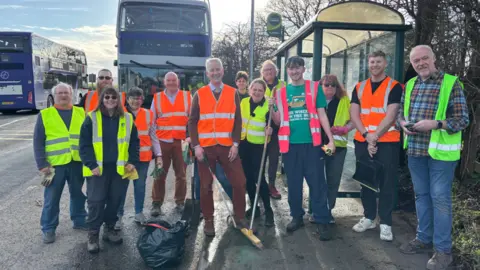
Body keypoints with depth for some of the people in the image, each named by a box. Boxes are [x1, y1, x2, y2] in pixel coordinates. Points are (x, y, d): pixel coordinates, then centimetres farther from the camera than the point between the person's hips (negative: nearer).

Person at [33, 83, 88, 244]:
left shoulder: (81, 113, 7)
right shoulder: (45, 115, 0)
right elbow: (38, 142, -2)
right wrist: (41, 164, -9)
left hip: (77, 162, 2)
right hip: (55, 164, -2)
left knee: (78, 194, 15)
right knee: (51, 198, 6)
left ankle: (79, 221, 31)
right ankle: (48, 228, 20)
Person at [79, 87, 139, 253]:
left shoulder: (127, 119, 6)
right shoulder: (92, 118, -1)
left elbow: (134, 142, 10)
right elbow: (84, 145, -4)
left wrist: (132, 161, -1)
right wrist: (91, 165, -12)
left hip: (119, 168, 3)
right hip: (98, 169, -3)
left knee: (115, 200, 11)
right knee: (96, 202, -2)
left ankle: (109, 229, 28)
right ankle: (93, 235, 13)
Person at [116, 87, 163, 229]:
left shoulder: (148, 114, 4)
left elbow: (153, 136, 8)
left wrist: (158, 155, 2)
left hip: (143, 156, 3)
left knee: (140, 185, 11)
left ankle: (139, 212, 25)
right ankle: (119, 215, 12)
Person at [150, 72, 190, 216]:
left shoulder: (187, 96, 5)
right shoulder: (157, 98, 7)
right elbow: (151, 120, 8)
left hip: (181, 141, 0)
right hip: (162, 141, 0)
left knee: (181, 173, 7)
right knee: (160, 174, 4)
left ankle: (180, 202, 18)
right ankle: (156, 203, 12)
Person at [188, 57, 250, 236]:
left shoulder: (233, 93, 5)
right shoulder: (199, 95, 3)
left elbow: (237, 121, 4)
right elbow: (192, 122, 1)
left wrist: (235, 144, -5)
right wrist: (196, 146, -8)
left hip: (227, 147, 1)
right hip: (205, 147, 0)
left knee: (239, 182, 0)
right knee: (206, 185, 6)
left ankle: (240, 217, 19)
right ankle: (208, 221, 21)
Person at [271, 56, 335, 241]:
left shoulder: (315, 88, 4)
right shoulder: (281, 93, 10)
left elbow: (322, 115, 4)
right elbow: (278, 121, 12)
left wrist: (331, 139, -3)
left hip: (312, 143, -2)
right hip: (290, 144, 3)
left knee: (317, 182, 0)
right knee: (293, 183, 10)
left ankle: (322, 221, 10)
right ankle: (296, 216, 25)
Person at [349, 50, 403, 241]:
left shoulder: (394, 87, 0)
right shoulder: (359, 88, 11)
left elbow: (391, 115, -10)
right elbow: (354, 114, 2)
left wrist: (375, 135, -17)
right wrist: (366, 135, -12)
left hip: (387, 142, -4)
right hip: (362, 142, 4)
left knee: (386, 182, 0)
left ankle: (385, 223, 9)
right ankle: (369, 217, 23)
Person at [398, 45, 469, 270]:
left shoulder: (451, 83, -7)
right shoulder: (410, 85, 11)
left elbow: (462, 120, -9)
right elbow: (401, 112, 17)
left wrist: (435, 124, -23)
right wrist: (403, 123, -5)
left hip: (440, 151, -5)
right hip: (415, 150, 6)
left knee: (440, 198, 0)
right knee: (421, 195, 15)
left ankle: (443, 249, 12)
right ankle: (424, 238, 29)